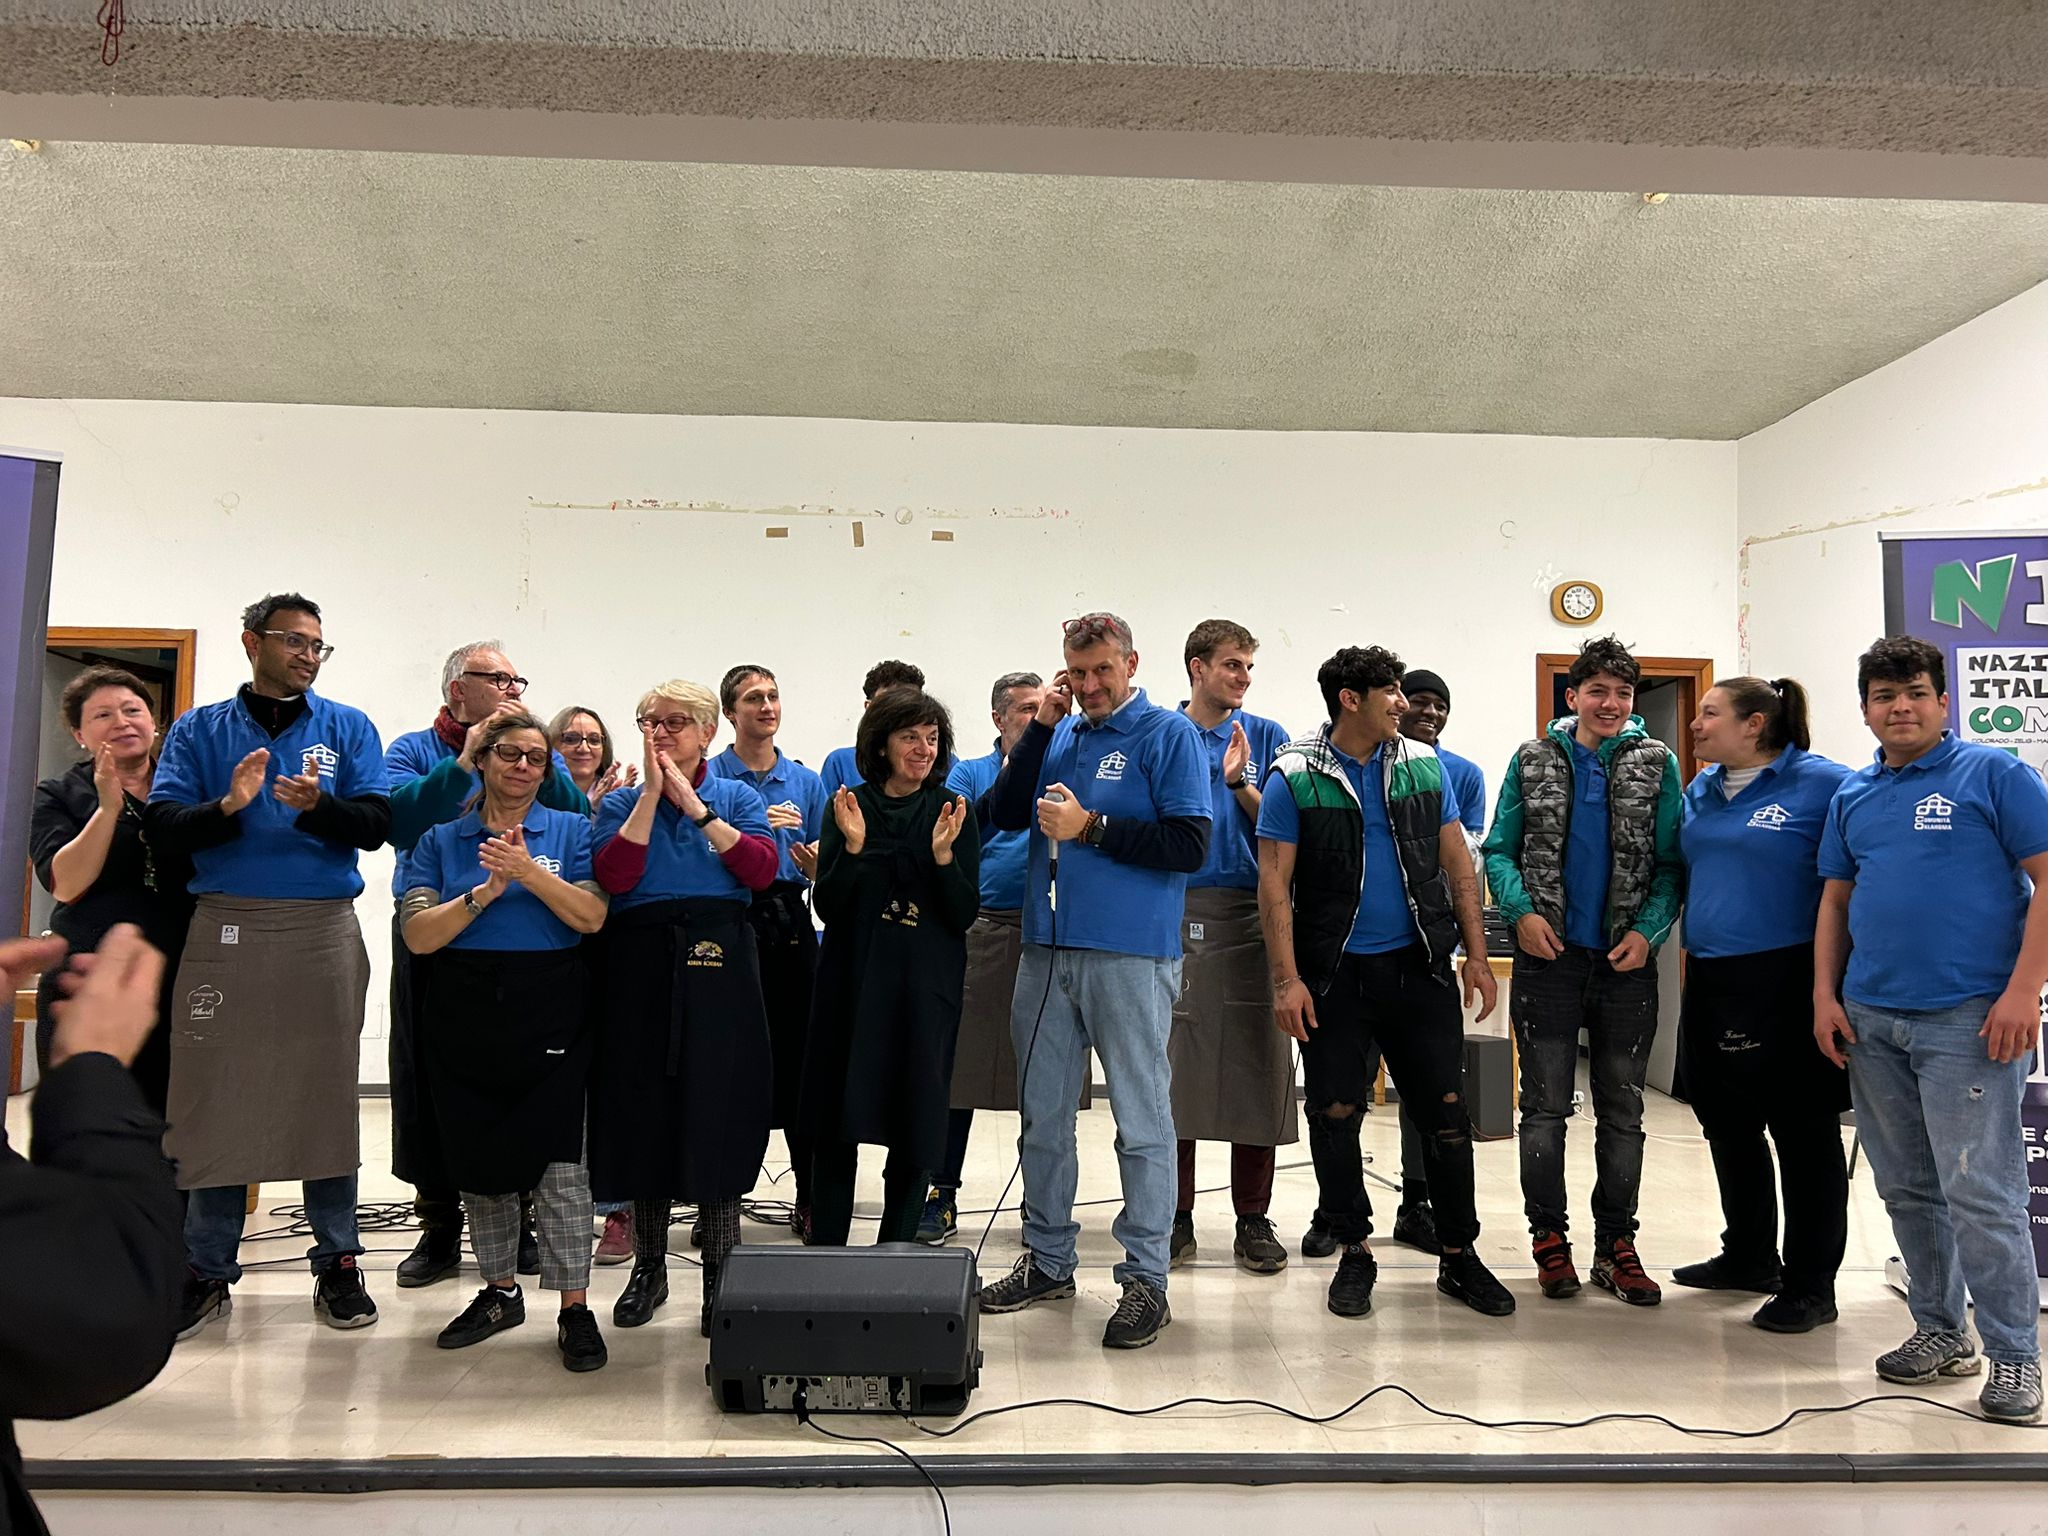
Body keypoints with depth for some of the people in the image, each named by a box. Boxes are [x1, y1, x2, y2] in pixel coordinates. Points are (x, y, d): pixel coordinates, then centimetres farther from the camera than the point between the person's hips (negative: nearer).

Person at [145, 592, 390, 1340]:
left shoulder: (348, 729, 9)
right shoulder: (200, 730, 10)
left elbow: (375, 826, -2)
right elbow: (161, 825, -1)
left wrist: (318, 804, -20)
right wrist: (229, 806, -18)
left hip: (323, 930, 0)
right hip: (227, 927, 0)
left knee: (327, 1095, 3)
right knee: (216, 1096, 2)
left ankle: (337, 1265, 12)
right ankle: (208, 1271, 13)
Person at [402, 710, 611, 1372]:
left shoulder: (571, 830, 6)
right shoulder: (441, 839, 8)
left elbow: (591, 916, -8)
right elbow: (419, 935, -4)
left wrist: (529, 871, -18)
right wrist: (488, 889, -15)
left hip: (548, 1012, -2)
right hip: (464, 1014, 2)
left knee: (557, 1161, -8)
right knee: (478, 1157, 9)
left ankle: (575, 1309, -1)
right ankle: (499, 1291, 26)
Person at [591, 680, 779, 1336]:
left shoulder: (737, 797, 9)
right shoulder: (622, 802, 10)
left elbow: (762, 870, -9)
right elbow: (613, 877, -9)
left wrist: (696, 806, -10)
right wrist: (652, 794, -9)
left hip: (718, 968, -1)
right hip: (641, 967, 1)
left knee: (719, 1115, -1)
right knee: (643, 1111, 5)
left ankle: (719, 1275, 10)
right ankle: (649, 1266, 21)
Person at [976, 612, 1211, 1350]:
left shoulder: (1168, 734, -4)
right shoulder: (1061, 734, 14)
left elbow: (1189, 845, -12)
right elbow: (1005, 813, 5)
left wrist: (1090, 827, -13)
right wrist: (1041, 725, -1)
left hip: (1130, 955, -6)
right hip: (1047, 951, 6)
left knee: (1142, 1122, 1)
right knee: (1042, 1116, 13)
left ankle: (1146, 1280, 9)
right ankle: (1047, 1261, 26)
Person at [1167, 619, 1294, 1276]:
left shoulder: (1266, 737, 6)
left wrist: (1240, 782, -14)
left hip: (1248, 914, 0)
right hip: (1172, 914, 0)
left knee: (1254, 1067, 2)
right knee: (1174, 1066, 4)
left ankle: (1253, 1221, 12)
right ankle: (1177, 1216, 15)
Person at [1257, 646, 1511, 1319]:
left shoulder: (1424, 764, 6)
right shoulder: (1294, 777, -4)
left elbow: (1458, 864, 10)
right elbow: (1275, 883, -6)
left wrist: (1476, 954, 4)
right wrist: (1287, 980, -12)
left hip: (1420, 966, 3)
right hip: (1336, 975, -2)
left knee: (1446, 1112, 4)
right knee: (1334, 1115, 4)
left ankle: (1460, 1254, 17)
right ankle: (1354, 1252, 20)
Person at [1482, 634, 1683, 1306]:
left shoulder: (1657, 764, 2)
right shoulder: (1533, 761, 3)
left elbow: (1672, 861, 0)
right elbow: (1499, 849, 3)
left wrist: (1649, 929, -13)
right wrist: (1521, 911, -12)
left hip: (1627, 961, 1)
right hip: (1549, 957, -1)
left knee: (1623, 1110, 9)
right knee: (1546, 1106, 6)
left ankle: (1615, 1243, 19)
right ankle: (1549, 1238, 18)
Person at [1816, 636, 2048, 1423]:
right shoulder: (1853, 795, 13)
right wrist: (1825, 995, 7)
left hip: (1966, 1020, -6)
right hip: (1870, 1020, 6)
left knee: (1979, 1191, -6)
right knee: (1907, 1189, 13)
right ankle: (1940, 1332, 27)